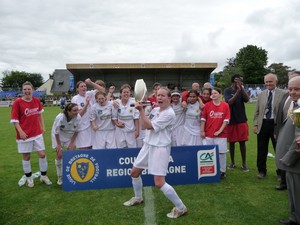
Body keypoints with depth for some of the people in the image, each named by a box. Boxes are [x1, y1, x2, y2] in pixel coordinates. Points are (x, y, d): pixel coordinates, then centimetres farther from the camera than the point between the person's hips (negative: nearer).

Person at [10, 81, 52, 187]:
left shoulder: (37, 100, 1)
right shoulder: (17, 102, -11)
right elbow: (14, 119, -10)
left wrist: (43, 127, 12)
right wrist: (20, 132, -17)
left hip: (37, 133, 4)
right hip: (24, 134, -3)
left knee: (42, 154, 4)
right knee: (26, 156, 9)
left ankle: (44, 176, 22)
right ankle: (29, 178, 28)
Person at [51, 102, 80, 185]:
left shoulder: (78, 117, -27)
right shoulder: (60, 117, -34)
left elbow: (76, 131, -11)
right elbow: (56, 132, -20)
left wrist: (72, 142, -7)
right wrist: (59, 144, -13)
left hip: (70, 136, 3)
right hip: (58, 135, -2)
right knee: (59, 155, -7)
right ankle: (60, 177, 12)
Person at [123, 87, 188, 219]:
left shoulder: (169, 113, -17)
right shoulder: (155, 109, 8)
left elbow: (150, 126, -18)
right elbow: (144, 125, 6)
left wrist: (141, 110, -15)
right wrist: (141, 110, -4)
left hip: (160, 148, -8)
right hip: (148, 145, 9)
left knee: (159, 183, -13)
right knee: (134, 172, 17)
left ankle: (181, 208, 5)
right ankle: (138, 198, 42)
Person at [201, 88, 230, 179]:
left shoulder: (225, 105, 1)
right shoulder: (207, 105, 2)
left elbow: (226, 120, -1)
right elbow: (203, 118, 3)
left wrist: (220, 130, -7)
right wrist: (202, 131, -1)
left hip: (221, 134, 0)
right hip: (208, 134, 1)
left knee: (221, 153, 5)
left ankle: (222, 171, 19)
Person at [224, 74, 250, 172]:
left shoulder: (241, 90, 6)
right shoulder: (227, 90, -3)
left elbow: (247, 99, -10)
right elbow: (230, 102, -17)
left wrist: (241, 88, -16)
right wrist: (238, 90, -20)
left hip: (242, 120, 2)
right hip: (231, 120, -2)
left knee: (242, 142, 4)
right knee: (231, 142, 8)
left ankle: (244, 163, 14)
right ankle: (232, 162, 22)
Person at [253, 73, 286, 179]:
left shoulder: (283, 94, -4)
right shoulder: (261, 94, 8)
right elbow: (257, 111, 10)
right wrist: (255, 124, 3)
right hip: (263, 124, 3)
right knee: (261, 150, 11)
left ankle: (281, 172, 25)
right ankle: (261, 171, 26)